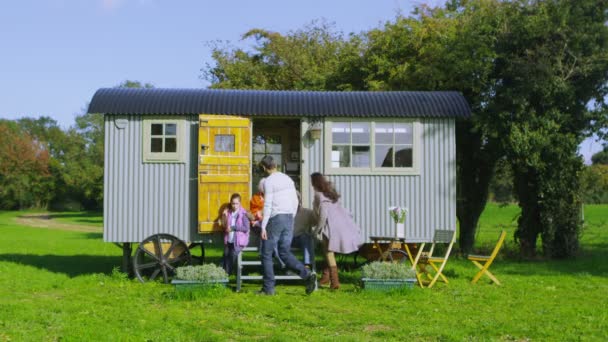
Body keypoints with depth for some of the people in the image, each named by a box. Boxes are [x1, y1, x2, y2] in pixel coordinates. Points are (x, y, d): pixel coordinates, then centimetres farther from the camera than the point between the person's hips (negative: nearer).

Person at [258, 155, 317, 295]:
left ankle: (268, 288, 7)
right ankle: (307, 274, -7)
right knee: (285, 253, 12)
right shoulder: (288, 179, 13)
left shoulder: (269, 181, -9)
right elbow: (295, 202, 15)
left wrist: (263, 227, -13)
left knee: (266, 254, 6)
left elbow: (267, 205, -14)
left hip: (275, 219, -7)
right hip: (289, 218, 7)